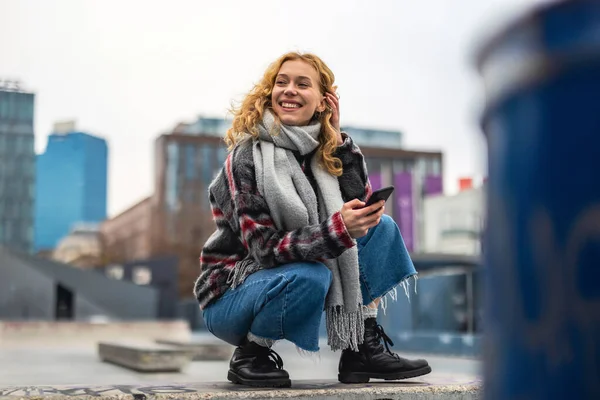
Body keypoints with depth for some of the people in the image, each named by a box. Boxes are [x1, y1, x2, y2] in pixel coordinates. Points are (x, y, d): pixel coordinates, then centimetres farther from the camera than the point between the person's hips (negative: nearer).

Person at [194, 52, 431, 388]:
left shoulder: (319, 150, 0)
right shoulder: (248, 156, -18)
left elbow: (363, 204, -8)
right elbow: (264, 246, -24)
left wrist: (338, 139, -11)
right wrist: (337, 229, -38)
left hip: (297, 278, 7)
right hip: (231, 294, -6)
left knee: (381, 227, -1)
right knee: (310, 277, -37)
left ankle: (363, 348, -4)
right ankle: (250, 352, -9)